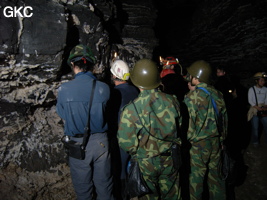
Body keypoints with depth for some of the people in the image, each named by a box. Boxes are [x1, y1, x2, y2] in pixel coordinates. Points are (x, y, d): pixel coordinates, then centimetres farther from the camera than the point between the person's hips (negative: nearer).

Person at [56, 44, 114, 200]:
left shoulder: (64, 89, -15)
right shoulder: (103, 88, -14)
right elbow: (106, 114, -4)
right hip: (100, 142, 1)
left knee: (82, 186, 21)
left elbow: (64, 118, -3)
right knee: (103, 183, 20)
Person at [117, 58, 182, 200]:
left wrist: (138, 152, 5)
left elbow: (126, 143, -17)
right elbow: (179, 129, 0)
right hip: (169, 160, 3)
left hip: (145, 164, -2)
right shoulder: (172, 101, -12)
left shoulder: (131, 109, -23)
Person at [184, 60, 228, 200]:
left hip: (199, 144, -6)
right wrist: (221, 138, 20)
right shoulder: (217, 94, 2)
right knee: (214, 174, 21)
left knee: (196, 178, 9)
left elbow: (189, 122, -18)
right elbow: (224, 118, 9)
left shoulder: (193, 96, -18)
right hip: (216, 141, 6)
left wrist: (188, 139, -4)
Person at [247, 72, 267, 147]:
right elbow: (250, 101, -8)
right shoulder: (251, 89, -6)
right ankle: (255, 141, 21)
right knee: (255, 127, 3)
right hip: (254, 110, -3)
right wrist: (258, 108, -14)